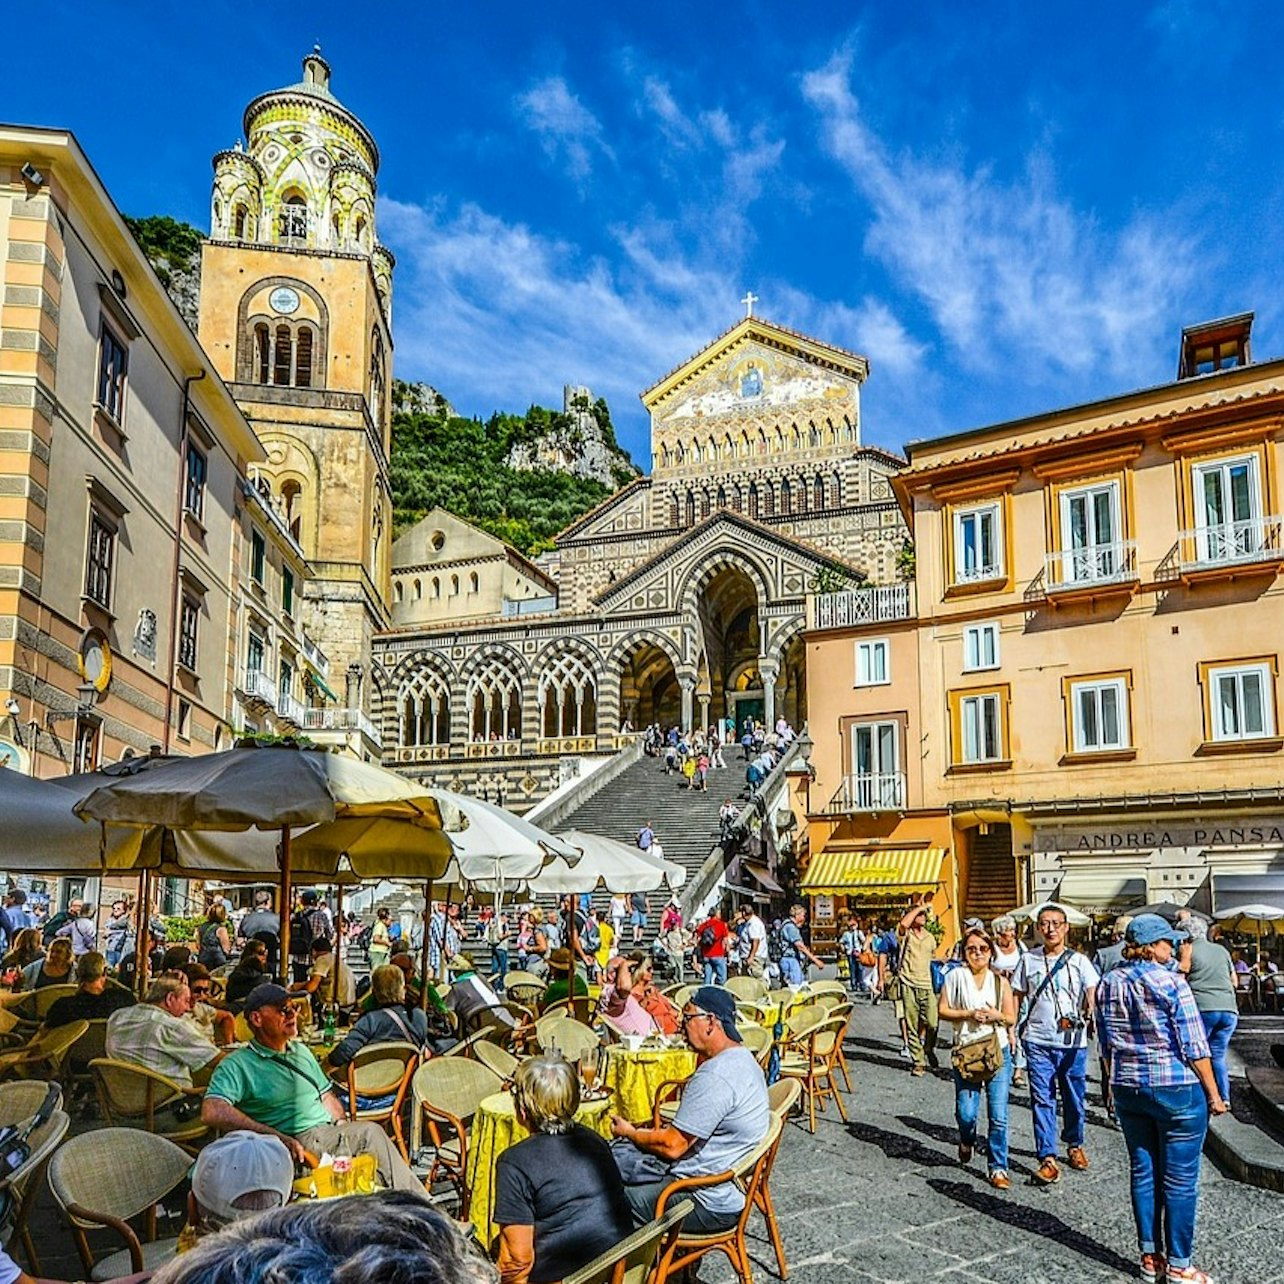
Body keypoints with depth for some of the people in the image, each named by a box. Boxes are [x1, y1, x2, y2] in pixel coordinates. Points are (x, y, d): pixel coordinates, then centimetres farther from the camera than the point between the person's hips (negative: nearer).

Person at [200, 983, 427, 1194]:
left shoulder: (301, 1051, 22)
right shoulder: (237, 1065, -2)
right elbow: (213, 1112, -18)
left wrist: (342, 1124, 7)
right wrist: (279, 1138, -24)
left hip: (328, 1132, 7)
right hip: (296, 1146, -7)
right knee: (371, 1133, -26)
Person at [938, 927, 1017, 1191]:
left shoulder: (1000, 981, 6)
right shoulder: (956, 976, 0)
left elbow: (1011, 1018, 9)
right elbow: (943, 1010, 0)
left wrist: (997, 1015, -12)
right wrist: (969, 1014, -13)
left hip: (998, 1051, 1)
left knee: (998, 1116, -3)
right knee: (966, 1112, -3)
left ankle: (998, 1168, 11)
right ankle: (967, 1142, 32)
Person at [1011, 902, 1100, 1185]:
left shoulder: (1078, 961, 1)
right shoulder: (1028, 960, 5)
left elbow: (1094, 992, -8)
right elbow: (1016, 996, 11)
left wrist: (1090, 1013, -27)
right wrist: (1011, 1028, 4)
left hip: (1073, 1042, 0)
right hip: (1038, 1042, 0)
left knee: (1074, 1098, 13)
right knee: (1042, 1100, -3)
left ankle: (1074, 1145, 35)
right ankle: (1047, 1158, 0)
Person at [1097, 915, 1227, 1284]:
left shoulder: (1108, 984, 3)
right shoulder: (1171, 983, -15)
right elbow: (1194, 1046, -13)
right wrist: (1213, 1094, -5)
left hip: (1128, 1089, 6)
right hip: (1177, 1089, -6)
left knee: (1143, 1172, 14)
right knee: (1180, 1179, 4)